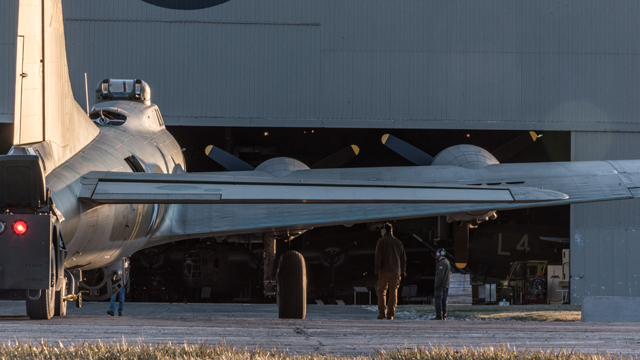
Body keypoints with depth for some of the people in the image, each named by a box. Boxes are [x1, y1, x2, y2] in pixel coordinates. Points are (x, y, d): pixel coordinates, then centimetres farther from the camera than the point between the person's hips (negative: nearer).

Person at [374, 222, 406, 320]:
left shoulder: (382, 241, -3)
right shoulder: (398, 242, 13)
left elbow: (379, 256, -12)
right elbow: (403, 258, 14)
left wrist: (377, 269, -13)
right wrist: (403, 271, 16)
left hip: (384, 271, -4)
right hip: (396, 271, 4)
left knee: (382, 291, 5)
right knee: (393, 292, 4)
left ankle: (382, 312, -5)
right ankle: (390, 314, 0)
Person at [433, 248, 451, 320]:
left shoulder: (442, 263, -14)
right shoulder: (447, 262, 19)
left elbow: (440, 275, -20)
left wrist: (437, 284, -19)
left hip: (441, 285, -10)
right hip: (446, 286, 10)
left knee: (438, 301, -10)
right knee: (443, 301, 12)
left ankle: (439, 316, -15)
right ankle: (444, 316, 13)